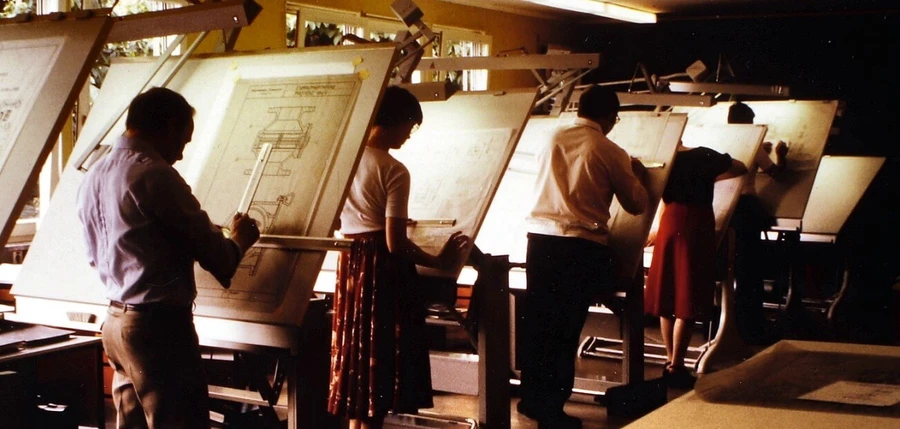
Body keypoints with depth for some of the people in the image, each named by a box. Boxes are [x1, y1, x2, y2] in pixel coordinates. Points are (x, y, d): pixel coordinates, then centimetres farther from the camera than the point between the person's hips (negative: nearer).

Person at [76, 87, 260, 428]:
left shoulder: (93, 177, 11)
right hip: (159, 323, -9)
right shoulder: (154, 175, -15)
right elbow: (214, 255, -13)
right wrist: (240, 240, 10)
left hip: (115, 321, 9)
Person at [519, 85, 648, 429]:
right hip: (582, 247, -4)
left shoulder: (554, 139, 8)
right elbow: (637, 204, 5)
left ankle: (531, 398, 25)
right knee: (566, 327, 3)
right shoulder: (610, 152, -4)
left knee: (536, 320, 13)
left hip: (541, 239, 4)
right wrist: (637, 175, 25)